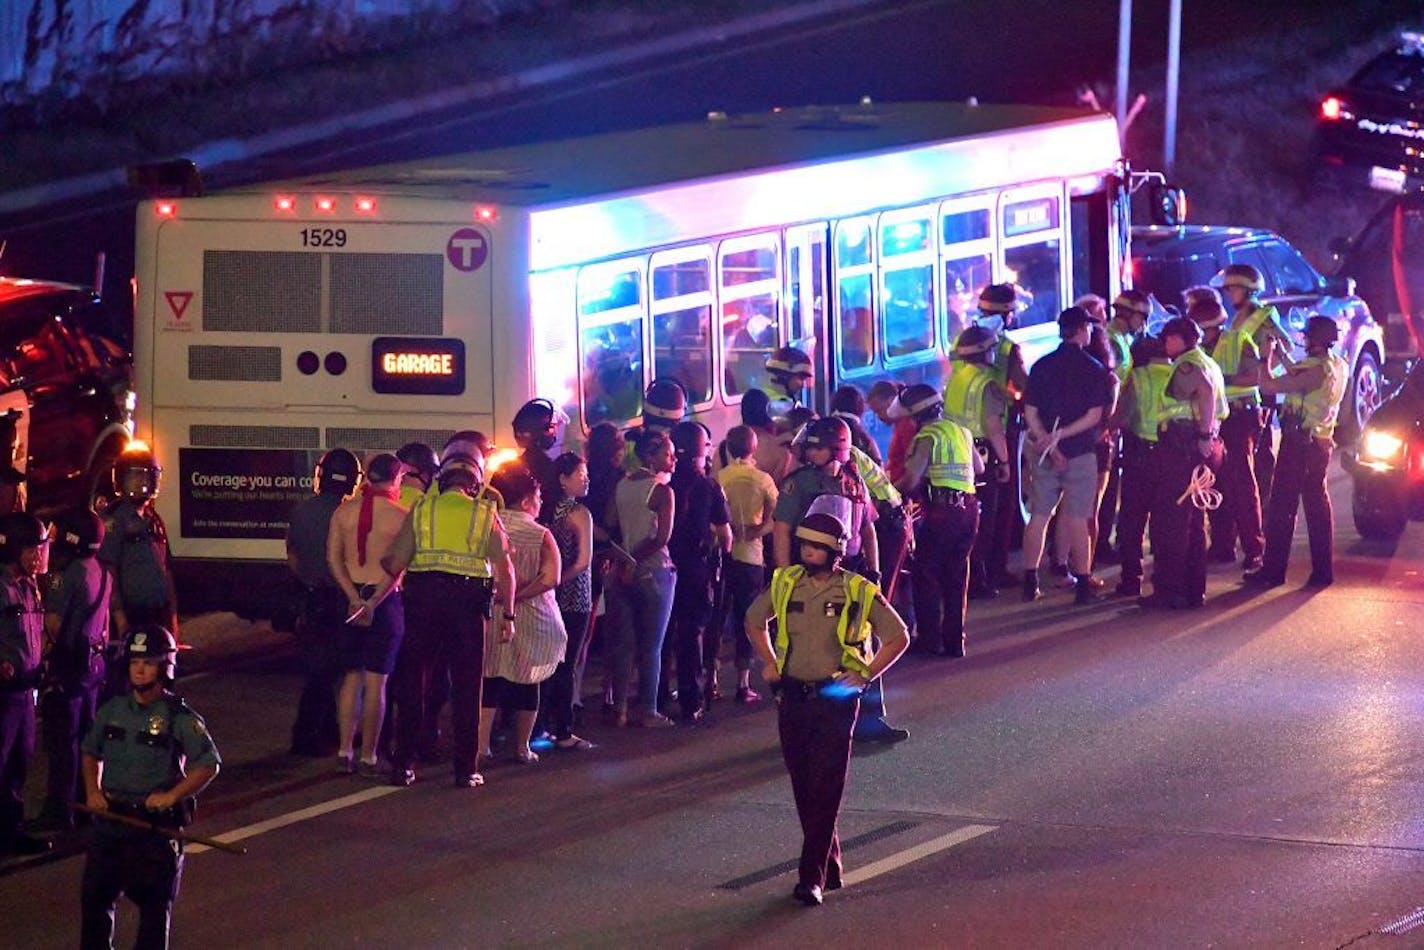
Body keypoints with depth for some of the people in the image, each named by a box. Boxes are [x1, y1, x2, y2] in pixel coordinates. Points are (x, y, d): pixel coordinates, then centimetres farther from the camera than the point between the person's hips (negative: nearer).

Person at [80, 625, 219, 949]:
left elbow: (209, 765, -7)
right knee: (94, 895, 8)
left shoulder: (180, 718, -7)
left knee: (155, 904, 2)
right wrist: (92, 791, 4)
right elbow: (91, 753, 20)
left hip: (157, 823, -4)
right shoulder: (112, 711, 6)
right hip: (111, 817, 4)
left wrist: (172, 795, -16)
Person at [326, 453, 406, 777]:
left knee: (351, 677, 13)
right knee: (376, 681, 0)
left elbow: (334, 558, -4)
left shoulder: (343, 512, 3)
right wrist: (373, 602, -16)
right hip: (386, 601, -4)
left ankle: (344, 751, 11)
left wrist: (355, 598, -11)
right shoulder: (400, 516, -8)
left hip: (349, 599, 4)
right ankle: (367, 756, 1)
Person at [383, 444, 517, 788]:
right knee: (467, 687, 6)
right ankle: (466, 769, 6)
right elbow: (505, 569, 0)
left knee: (413, 682, 8)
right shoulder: (486, 515, 5)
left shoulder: (421, 510, 5)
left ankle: (404, 764, 7)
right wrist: (507, 614, 5)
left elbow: (395, 563, 3)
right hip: (468, 602, 0)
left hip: (423, 598, 0)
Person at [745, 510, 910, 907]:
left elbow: (898, 637, 4)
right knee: (803, 789, 9)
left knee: (825, 789, -9)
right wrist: (770, 664, 11)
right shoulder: (785, 584, 4)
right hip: (793, 696, 4)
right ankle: (830, 864, 24)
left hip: (836, 699, -4)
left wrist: (865, 676, -4)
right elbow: (755, 622, 22)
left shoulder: (859, 592, -5)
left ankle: (812, 877, -11)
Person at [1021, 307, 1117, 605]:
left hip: (1044, 455, 3)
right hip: (1081, 452, -3)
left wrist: (1050, 443, -6)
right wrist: (1060, 436, -12)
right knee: (1077, 519, 1)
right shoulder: (1093, 369, -5)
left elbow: (1030, 412, -1)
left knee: (1038, 517, 7)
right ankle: (1083, 583, 3)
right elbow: (1095, 416, -12)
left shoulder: (1041, 367, 3)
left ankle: (1030, 581, 7)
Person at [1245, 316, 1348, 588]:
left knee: (1282, 506, -2)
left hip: (1300, 442, -9)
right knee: (1317, 504, 11)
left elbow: (1268, 385, -22)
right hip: (1320, 441, 9)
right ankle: (1323, 570, 12)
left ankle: (1273, 571, 0)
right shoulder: (1339, 367, 7)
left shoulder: (1317, 370, -20)